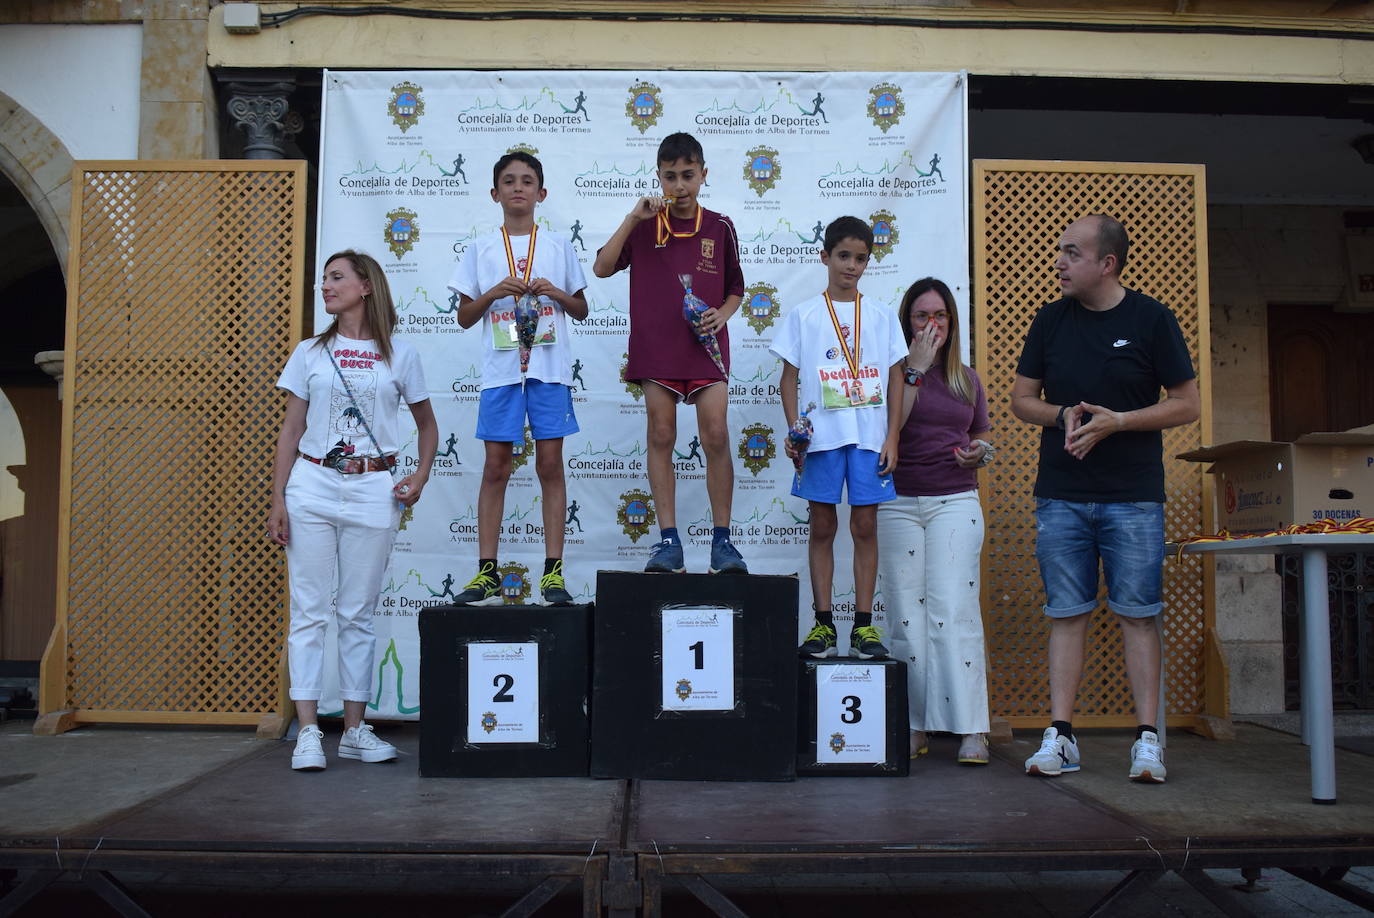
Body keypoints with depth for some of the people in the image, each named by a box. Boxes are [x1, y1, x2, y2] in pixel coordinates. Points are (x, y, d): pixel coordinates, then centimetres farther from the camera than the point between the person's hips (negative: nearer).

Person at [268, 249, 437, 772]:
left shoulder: (399, 356, 6)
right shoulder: (310, 353, 9)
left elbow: (427, 424, 16)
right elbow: (290, 431, 7)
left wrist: (421, 477, 2)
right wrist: (277, 500, 0)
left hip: (373, 491, 0)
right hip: (312, 485, 1)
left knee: (358, 615, 5)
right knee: (309, 611, -1)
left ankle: (354, 730, 14)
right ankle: (308, 732, 3)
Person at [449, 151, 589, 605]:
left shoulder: (558, 246, 10)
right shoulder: (482, 249, 10)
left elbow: (581, 310, 13)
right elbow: (464, 317, 9)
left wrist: (556, 293, -6)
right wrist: (494, 292, -7)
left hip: (550, 367, 0)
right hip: (500, 368, 1)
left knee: (550, 464, -1)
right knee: (496, 466, 1)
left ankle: (553, 570, 4)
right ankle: (487, 571, 6)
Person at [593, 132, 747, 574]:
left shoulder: (720, 227, 8)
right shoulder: (644, 226, 7)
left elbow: (735, 289, 16)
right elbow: (602, 268, -3)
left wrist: (721, 315, -5)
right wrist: (633, 218, -9)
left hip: (706, 345, 0)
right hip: (657, 347, 0)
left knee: (716, 437, -6)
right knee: (661, 438, 0)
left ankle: (722, 539, 3)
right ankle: (668, 541, 6)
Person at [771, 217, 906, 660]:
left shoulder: (882, 317, 9)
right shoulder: (804, 315, 6)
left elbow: (895, 379, 9)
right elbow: (790, 378, 5)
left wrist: (892, 438, 1)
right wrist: (794, 430, -7)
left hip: (870, 436, 1)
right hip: (822, 436, -1)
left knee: (865, 526, 2)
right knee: (823, 526, 3)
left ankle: (864, 625, 9)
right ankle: (823, 623, 10)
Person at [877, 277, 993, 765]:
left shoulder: (968, 380, 15)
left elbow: (980, 436, 24)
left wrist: (980, 451, 1)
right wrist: (916, 369, -9)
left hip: (955, 501, 1)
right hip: (898, 502, -1)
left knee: (954, 607, -9)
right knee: (905, 613, 0)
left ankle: (970, 728, -5)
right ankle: (914, 725, 8)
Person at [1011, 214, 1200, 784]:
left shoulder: (1151, 319, 0)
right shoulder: (1050, 320, 9)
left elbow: (1188, 405, 0)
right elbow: (1021, 400, 12)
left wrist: (1114, 421, -13)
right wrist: (1063, 415, -9)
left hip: (1134, 497, -2)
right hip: (1060, 496, 3)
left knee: (1137, 613, 0)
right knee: (1067, 614, 4)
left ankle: (1147, 739, 7)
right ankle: (1060, 736, 8)